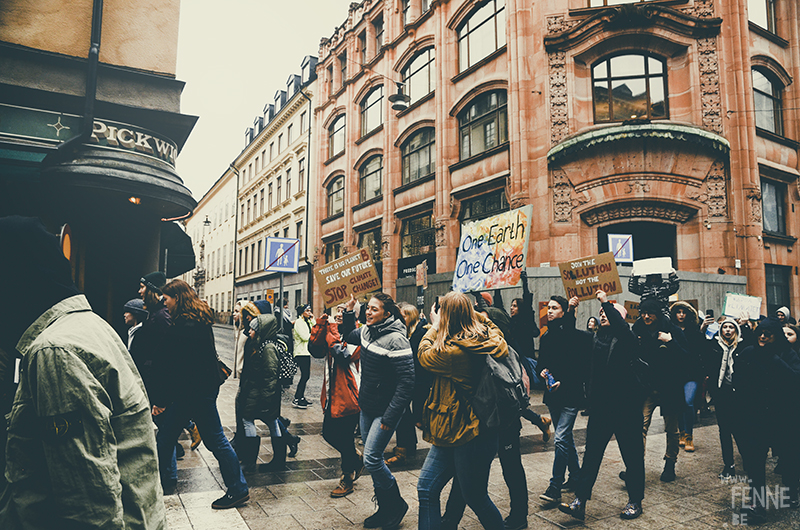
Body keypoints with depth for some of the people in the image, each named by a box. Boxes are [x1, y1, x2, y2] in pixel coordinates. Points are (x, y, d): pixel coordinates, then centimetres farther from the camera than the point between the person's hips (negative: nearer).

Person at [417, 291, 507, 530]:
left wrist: (434, 326, 5)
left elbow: (424, 355, -5)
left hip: (468, 434, -9)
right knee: (427, 489, 11)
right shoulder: (487, 339, -1)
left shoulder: (453, 351, -24)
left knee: (475, 497, 9)